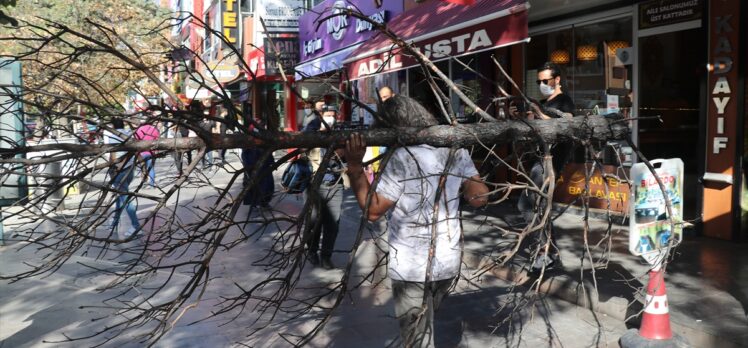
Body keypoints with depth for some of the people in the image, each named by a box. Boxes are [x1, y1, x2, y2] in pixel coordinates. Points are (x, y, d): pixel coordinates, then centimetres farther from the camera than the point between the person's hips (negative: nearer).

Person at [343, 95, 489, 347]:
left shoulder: (402, 157, -20)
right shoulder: (455, 150, -1)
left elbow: (372, 210, -19)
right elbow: (480, 197, 1)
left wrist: (354, 165, -19)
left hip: (411, 267, -6)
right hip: (449, 262, 6)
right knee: (424, 324, 29)